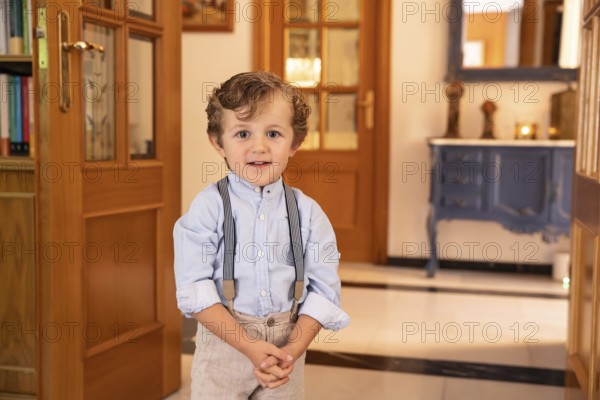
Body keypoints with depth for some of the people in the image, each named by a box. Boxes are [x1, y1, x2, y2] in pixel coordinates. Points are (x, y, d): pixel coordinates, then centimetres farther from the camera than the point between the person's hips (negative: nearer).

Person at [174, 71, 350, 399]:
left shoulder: (307, 212, -2)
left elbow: (323, 289, -2)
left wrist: (293, 349, -13)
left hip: (288, 343, 2)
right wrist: (249, 346, -18)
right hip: (224, 341, -2)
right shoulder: (208, 207, -9)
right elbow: (194, 290, -12)